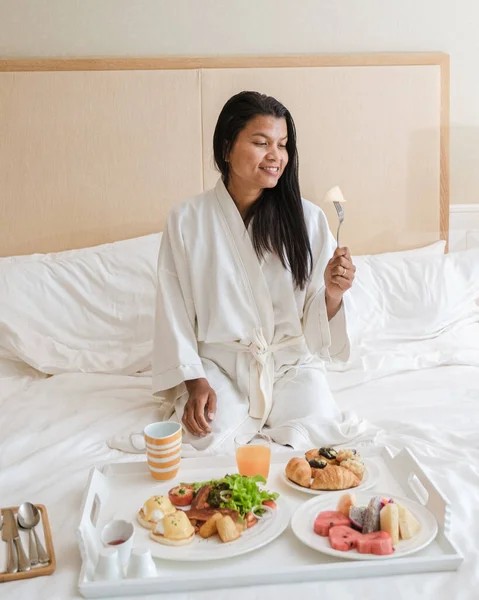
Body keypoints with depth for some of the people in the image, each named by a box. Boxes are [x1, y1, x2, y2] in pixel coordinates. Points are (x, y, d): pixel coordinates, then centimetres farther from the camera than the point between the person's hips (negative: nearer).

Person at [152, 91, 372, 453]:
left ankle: (265, 411, 10)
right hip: (218, 362, -1)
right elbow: (174, 311, -3)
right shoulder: (186, 221, -6)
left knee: (316, 431, -21)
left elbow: (318, 321, -1)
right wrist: (195, 381, -10)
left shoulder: (307, 218, -4)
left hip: (291, 360, 1)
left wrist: (332, 293, -23)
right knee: (207, 438, -24)